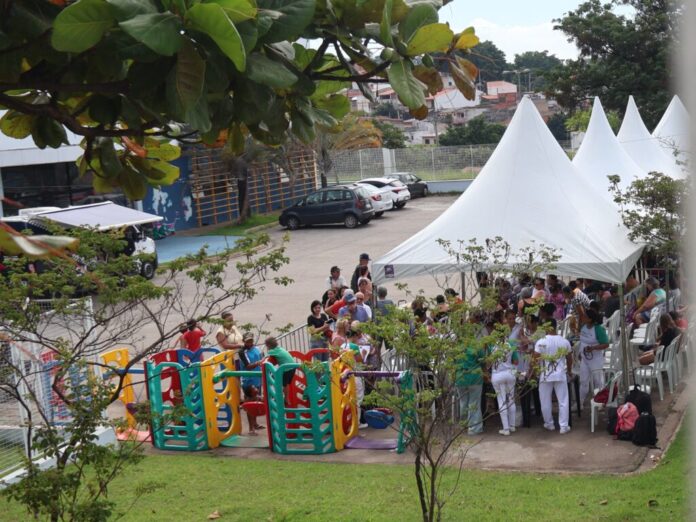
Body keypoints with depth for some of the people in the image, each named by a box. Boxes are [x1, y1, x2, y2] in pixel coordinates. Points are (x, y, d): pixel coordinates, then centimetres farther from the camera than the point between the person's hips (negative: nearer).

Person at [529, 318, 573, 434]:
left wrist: (529, 373, 3)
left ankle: (549, 424, 23)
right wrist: (569, 371, 27)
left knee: (546, 401, 13)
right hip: (561, 375, 2)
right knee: (563, 401, 8)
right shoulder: (565, 342, -1)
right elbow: (569, 359, 10)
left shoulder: (541, 342, -11)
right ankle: (564, 426, 8)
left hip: (545, 376, -2)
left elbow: (535, 360, -10)